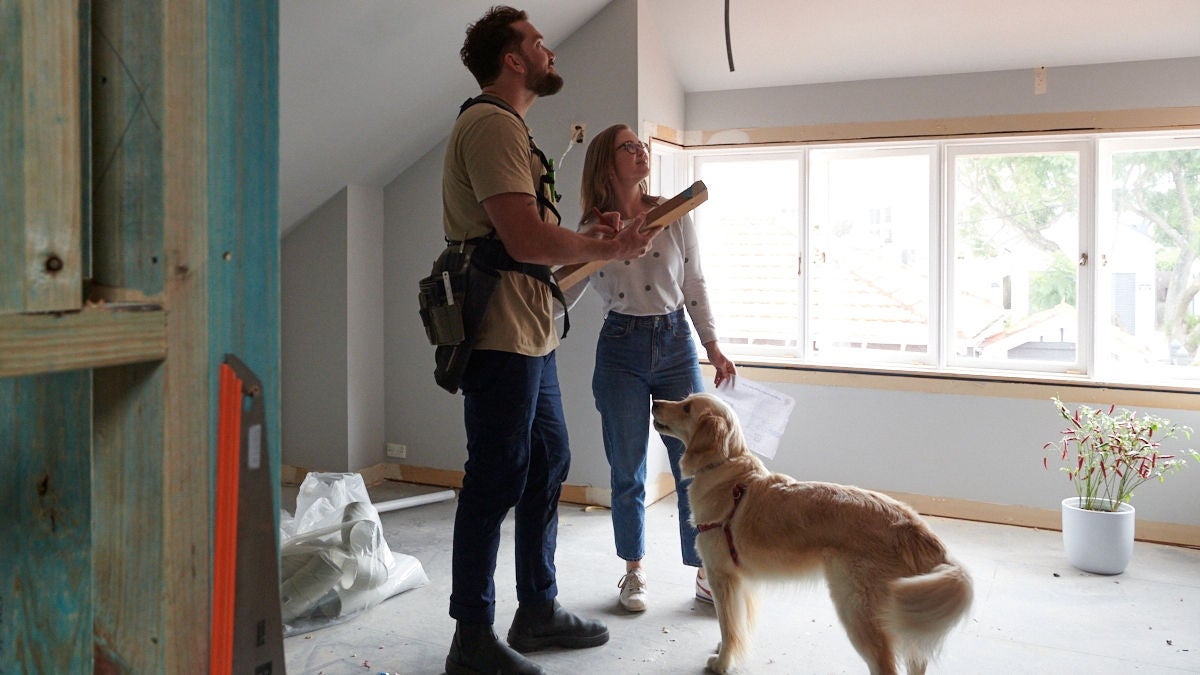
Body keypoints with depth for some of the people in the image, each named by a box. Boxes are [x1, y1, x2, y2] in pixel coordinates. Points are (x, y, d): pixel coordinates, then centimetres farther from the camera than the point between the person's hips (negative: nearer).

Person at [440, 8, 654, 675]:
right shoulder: (492, 123, -13)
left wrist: (587, 238, 11)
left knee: (549, 464, 16)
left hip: (533, 335, 11)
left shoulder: (507, 127, 22)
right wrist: (609, 249, -10)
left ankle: (538, 609, 30)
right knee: (497, 480, -4)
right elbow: (526, 241, -23)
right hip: (503, 337, -11)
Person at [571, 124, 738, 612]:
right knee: (627, 471, 6)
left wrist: (713, 348, 3)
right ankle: (633, 571, 22)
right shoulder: (592, 230, 0)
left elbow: (695, 286, 6)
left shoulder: (674, 216, 3)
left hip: (676, 342, 1)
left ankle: (705, 571, 14)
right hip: (621, 347, -1)